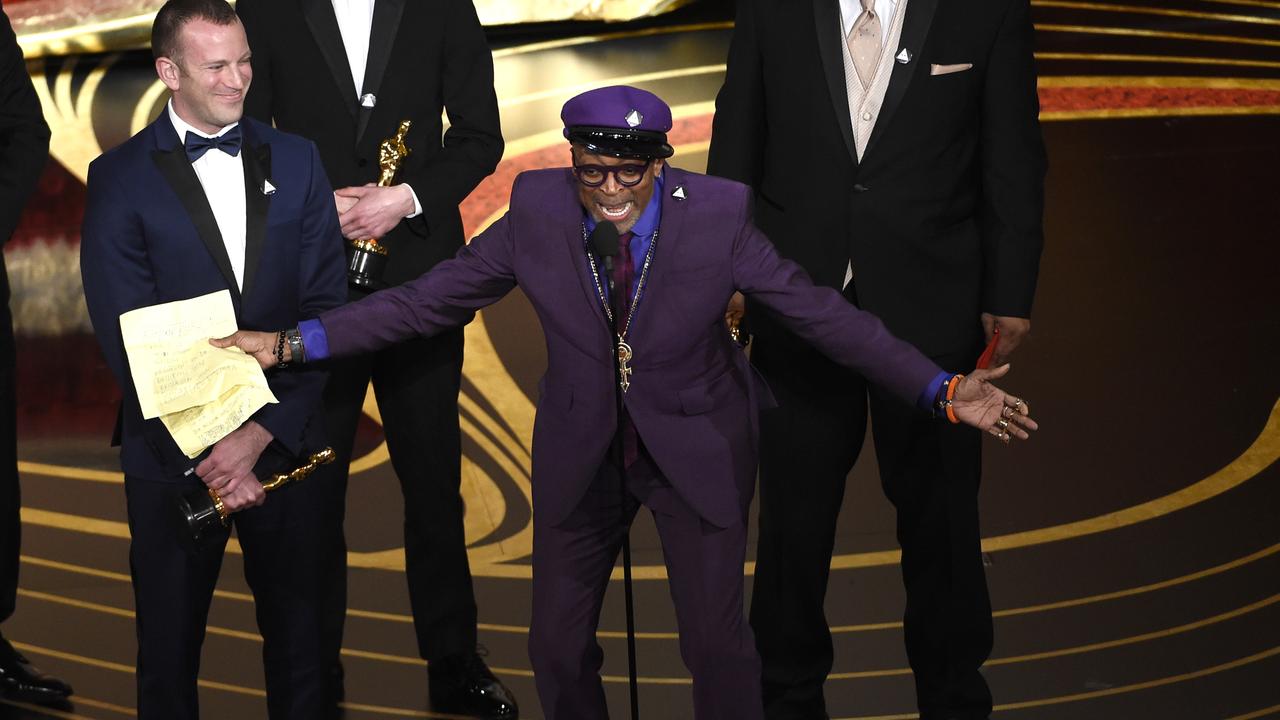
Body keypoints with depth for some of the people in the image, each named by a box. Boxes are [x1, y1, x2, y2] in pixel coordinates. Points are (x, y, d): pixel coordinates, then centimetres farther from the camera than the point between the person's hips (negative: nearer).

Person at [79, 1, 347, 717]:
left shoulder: (296, 160, 4)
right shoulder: (120, 177, -3)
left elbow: (326, 305, -2)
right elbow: (128, 337, -8)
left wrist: (262, 431, -13)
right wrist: (205, 450, -15)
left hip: (286, 442, 2)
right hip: (174, 456, -2)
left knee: (298, 638, 12)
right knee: (170, 640, 12)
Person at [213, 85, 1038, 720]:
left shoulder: (717, 216, -20)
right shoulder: (537, 211, -16)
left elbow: (820, 311, -16)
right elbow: (431, 299, -10)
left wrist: (941, 389, -23)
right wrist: (298, 343, -14)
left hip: (698, 449, -2)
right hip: (581, 453, 2)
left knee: (718, 640, 4)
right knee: (558, 643, 11)